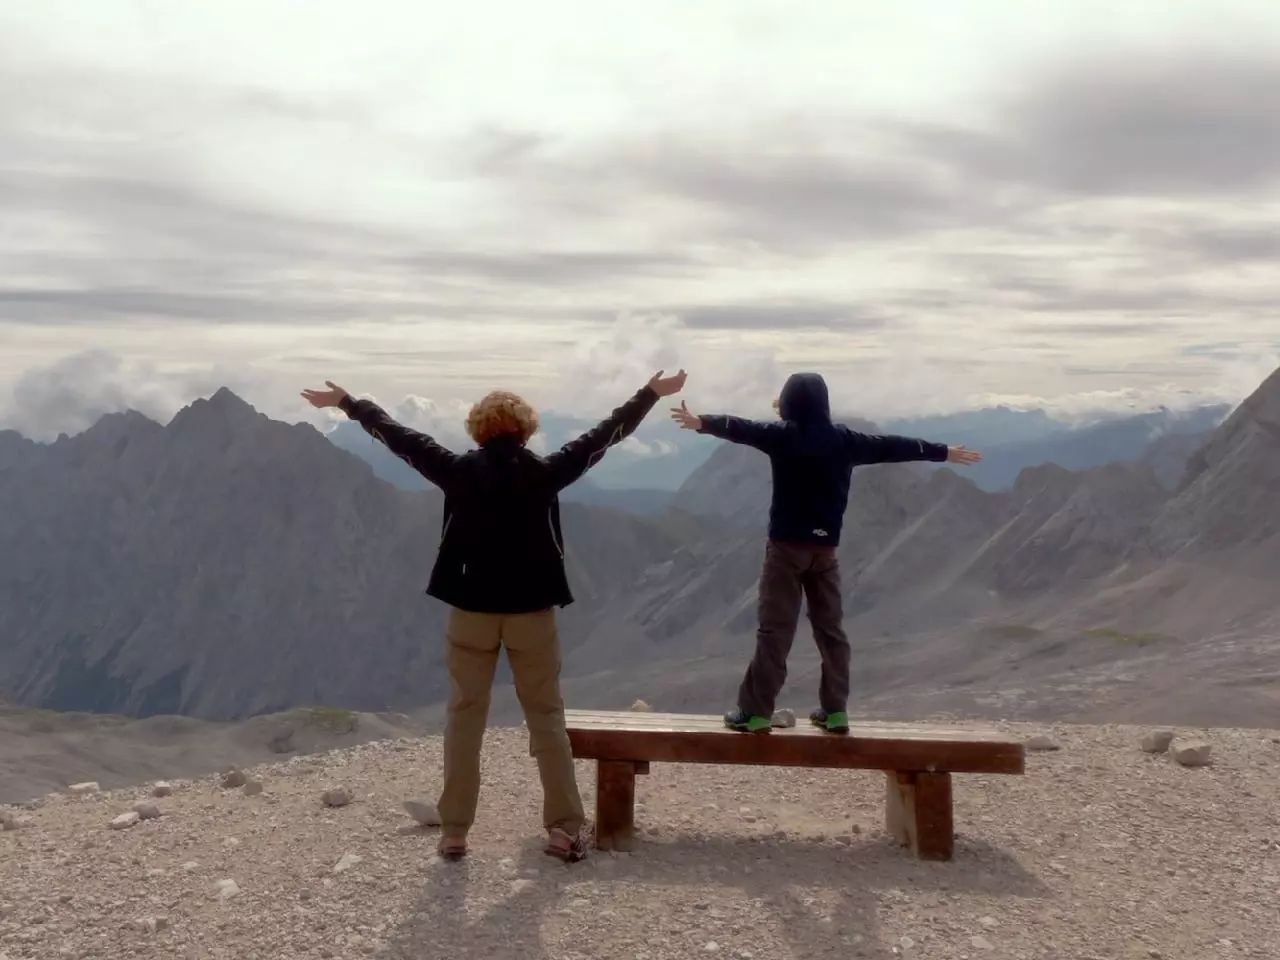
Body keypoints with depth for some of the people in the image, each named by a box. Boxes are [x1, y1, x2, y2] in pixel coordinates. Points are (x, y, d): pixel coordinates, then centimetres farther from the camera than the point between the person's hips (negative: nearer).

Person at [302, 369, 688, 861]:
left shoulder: (458, 470, -5)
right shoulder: (545, 471, -5)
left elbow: (399, 436, 6)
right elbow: (606, 434, 2)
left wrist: (348, 403, 18)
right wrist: (651, 393, 13)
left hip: (472, 610, 0)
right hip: (532, 611, 0)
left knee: (464, 719, 9)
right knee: (547, 719, 8)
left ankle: (454, 833, 11)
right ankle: (566, 830, 6)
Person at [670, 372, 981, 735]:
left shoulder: (782, 435, -5)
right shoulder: (845, 440, 7)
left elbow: (741, 428, -19)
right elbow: (893, 447, 15)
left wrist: (702, 422, -28)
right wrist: (944, 452, 25)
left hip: (787, 544, -4)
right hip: (825, 548, 4)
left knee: (774, 629, -4)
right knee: (830, 628, 12)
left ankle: (755, 712, -4)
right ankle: (835, 710, 15)